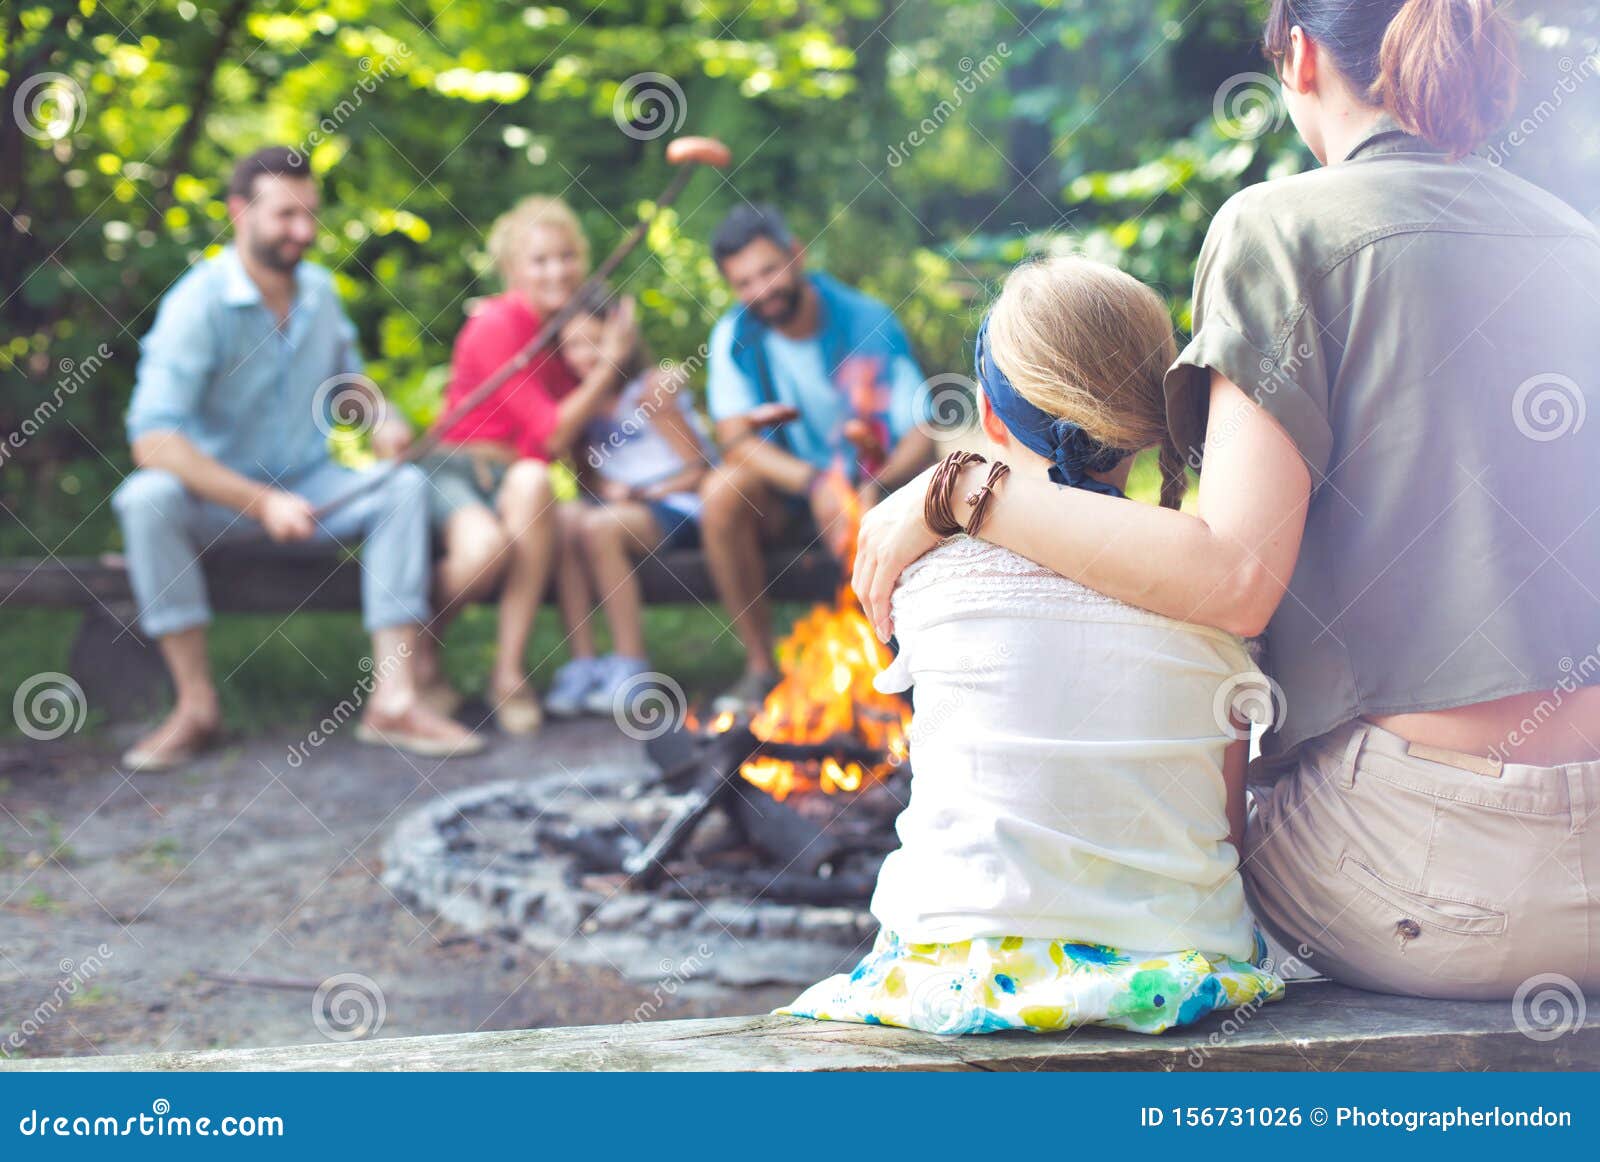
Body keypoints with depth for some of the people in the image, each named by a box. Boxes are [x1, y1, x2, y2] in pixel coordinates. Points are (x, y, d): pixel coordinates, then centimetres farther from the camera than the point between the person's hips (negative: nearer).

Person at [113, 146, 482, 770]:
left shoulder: (320, 290, 1)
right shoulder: (199, 303, -19)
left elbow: (343, 375, 22)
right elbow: (153, 439, -28)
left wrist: (379, 415, -3)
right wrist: (262, 503, -33)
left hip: (306, 485, 5)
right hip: (216, 496, -5)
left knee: (404, 484, -19)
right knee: (147, 497, -35)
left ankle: (393, 699, -26)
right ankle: (196, 703, -27)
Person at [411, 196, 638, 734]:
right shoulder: (496, 326, -13)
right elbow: (551, 435, -17)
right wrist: (609, 363, -16)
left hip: (517, 480, 5)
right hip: (454, 468, -5)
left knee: (531, 482, -35)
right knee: (483, 548, -39)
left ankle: (509, 669, -28)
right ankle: (420, 650, -5)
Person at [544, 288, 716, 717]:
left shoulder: (654, 388, -8)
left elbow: (700, 469, -9)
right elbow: (586, 473, 13)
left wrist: (641, 493, -15)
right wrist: (605, 489, -9)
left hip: (675, 510, -6)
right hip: (617, 507, 6)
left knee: (601, 525, -31)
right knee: (566, 518, -23)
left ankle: (631, 666, -23)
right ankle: (582, 662, -23)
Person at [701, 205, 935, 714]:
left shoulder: (869, 323, -11)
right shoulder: (734, 335, -6)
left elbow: (922, 435, -15)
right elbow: (735, 438, -17)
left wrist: (877, 486, -37)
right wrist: (813, 483, -34)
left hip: (866, 486, -1)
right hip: (784, 492, 1)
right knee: (723, 491, -30)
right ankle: (760, 667, -19)